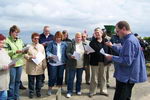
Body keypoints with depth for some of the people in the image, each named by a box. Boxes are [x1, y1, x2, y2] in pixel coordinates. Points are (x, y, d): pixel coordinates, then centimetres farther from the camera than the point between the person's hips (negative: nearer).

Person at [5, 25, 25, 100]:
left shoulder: (20, 40, 9)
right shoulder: (7, 40, -7)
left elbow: (23, 50, 12)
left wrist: (24, 51, -10)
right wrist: (15, 51, -21)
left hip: (20, 63, 5)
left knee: (18, 81, 14)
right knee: (12, 81, 2)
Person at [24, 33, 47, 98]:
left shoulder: (41, 46, 8)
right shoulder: (29, 46, -2)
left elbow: (44, 56, 9)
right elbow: (25, 55, -4)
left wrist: (44, 65, 6)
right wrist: (30, 57, -22)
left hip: (40, 67, 3)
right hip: (31, 67, -2)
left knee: (39, 80, 11)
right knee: (31, 81, 8)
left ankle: (38, 91, 29)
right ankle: (31, 92, 25)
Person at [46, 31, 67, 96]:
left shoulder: (64, 44, 7)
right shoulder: (51, 43, 0)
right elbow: (47, 51, -5)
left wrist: (66, 60, -3)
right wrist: (51, 55, -22)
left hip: (62, 63, 3)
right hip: (53, 63, -3)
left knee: (60, 76, 11)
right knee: (52, 76, 0)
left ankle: (59, 88, 26)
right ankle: (50, 89, 16)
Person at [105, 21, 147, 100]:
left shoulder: (129, 41, -23)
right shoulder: (132, 38, 9)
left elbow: (127, 61, -27)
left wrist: (112, 58, -18)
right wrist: (112, 46, 21)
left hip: (126, 77, -10)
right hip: (129, 76, 10)